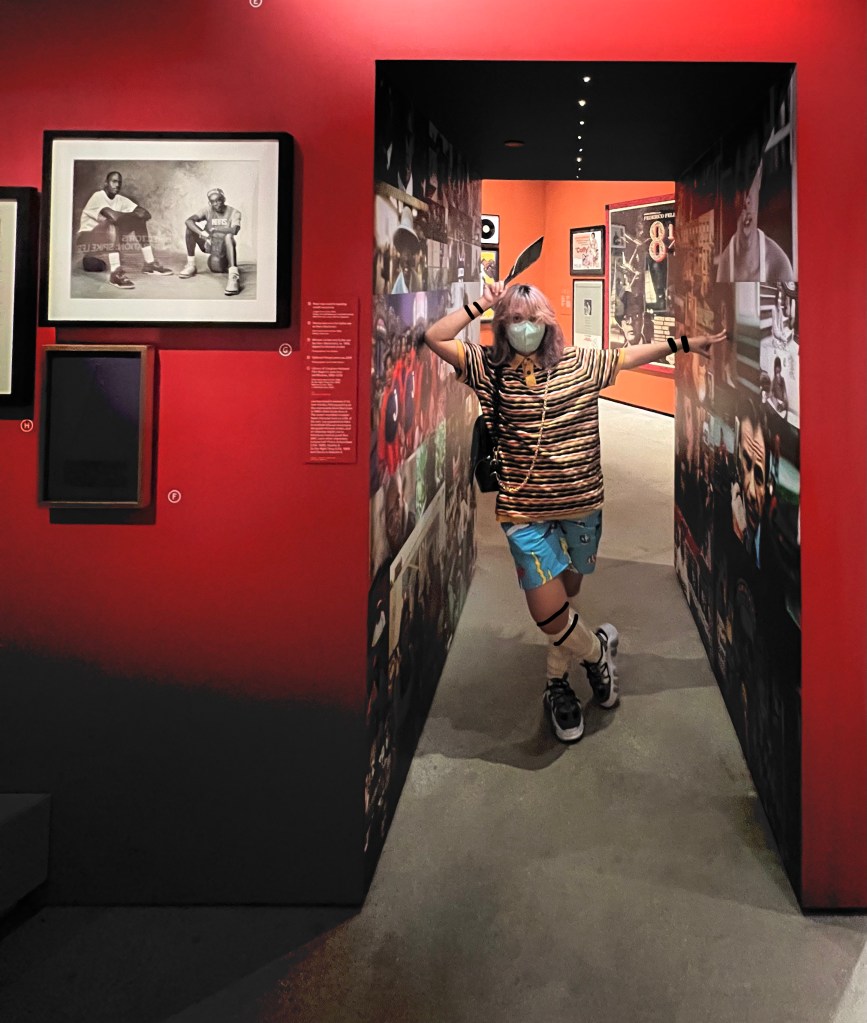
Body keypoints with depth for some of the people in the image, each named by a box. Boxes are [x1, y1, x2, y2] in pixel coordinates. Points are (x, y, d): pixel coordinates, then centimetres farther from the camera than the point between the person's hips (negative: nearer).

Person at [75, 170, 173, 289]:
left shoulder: (120, 199, 1)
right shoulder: (98, 196, -20)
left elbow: (146, 214, -4)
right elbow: (114, 216, -37)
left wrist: (135, 216, -25)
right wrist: (134, 215, -21)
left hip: (108, 237, 8)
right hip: (86, 239, -8)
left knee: (139, 219, -2)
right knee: (113, 222, -37)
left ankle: (149, 263, -4)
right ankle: (115, 273, -47)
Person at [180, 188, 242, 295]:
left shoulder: (234, 212, -9)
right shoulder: (207, 210, -2)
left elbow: (234, 230, -30)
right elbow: (188, 221, -17)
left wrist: (215, 230, -21)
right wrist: (202, 234, -31)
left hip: (225, 247, -4)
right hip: (209, 245, 4)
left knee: (228, 236, -37)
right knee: (190, 227, -13)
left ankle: (234, 276, -49)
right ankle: (191, 265, -7)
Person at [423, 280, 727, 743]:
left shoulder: (579, 363, 2)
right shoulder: (491, 368, -3)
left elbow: (632, 354, 13)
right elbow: (434, 338, -9)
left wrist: (685, 343, 15)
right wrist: (480, 305, -6)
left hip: (582, 501, 3)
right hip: (525, 509, -2)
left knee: (568, 593, 17)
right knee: (548, 613, -9)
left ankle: (557, 682, 39)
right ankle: (598, 649, 24)